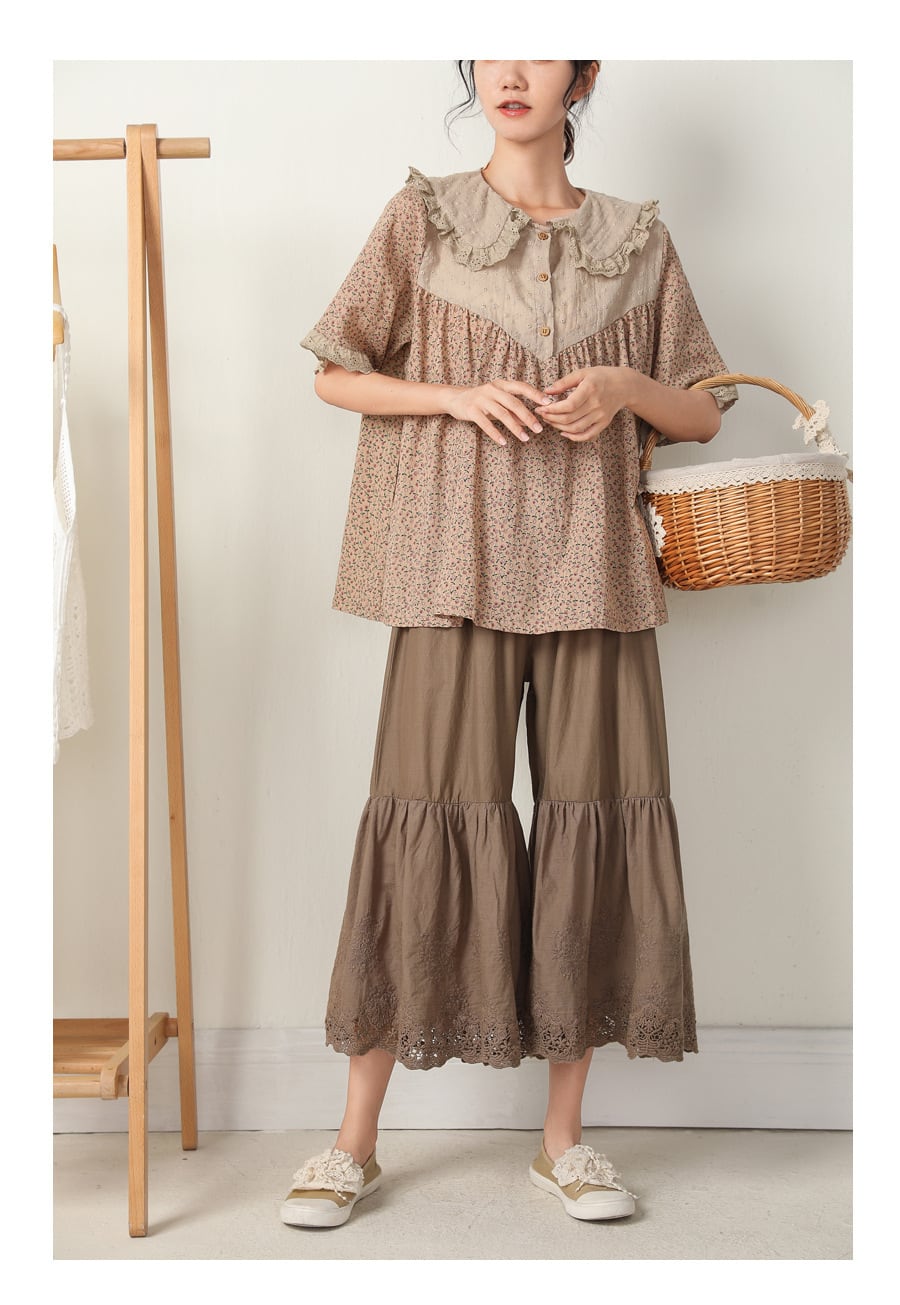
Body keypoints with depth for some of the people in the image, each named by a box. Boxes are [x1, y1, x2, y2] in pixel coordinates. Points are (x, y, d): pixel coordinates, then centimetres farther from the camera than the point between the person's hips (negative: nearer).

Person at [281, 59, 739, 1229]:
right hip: (459, 564, -2)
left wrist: (624, 389, -7)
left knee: (593, 821, 1)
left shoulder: (636, 236, 13)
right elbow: (334, 376, 7)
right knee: (435, 815, -5)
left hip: (592, 566, 2)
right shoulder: (423, 218, 9)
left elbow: (702, 412, 14)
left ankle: (564, 1137, 15)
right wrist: (456, 395, -8)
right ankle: (356, 1141, 9)